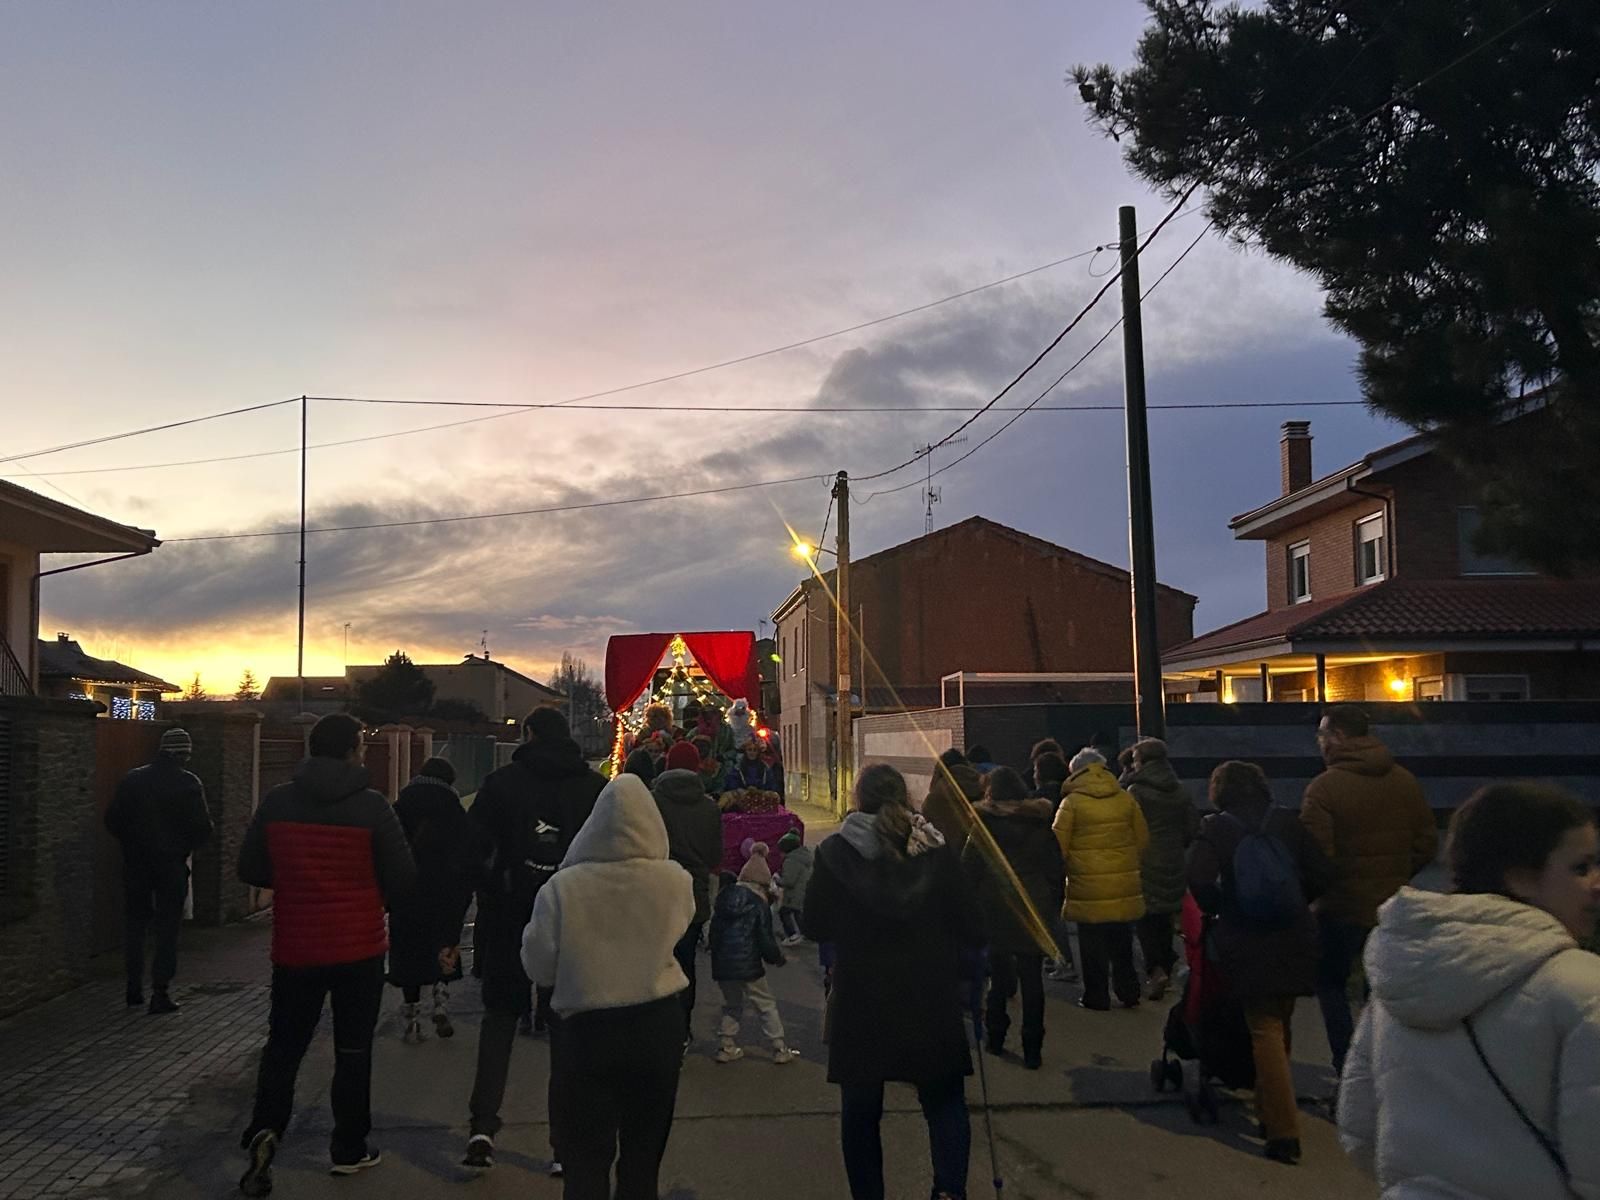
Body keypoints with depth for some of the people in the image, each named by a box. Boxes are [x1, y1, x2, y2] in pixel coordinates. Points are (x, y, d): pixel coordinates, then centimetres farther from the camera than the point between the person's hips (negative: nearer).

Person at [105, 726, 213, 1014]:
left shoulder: (133, 779, 1)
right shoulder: (189, 783, -10)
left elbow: (112, 820, 2)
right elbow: (203, 828, -12)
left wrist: (132, 843, 16)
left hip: (135, 863, 3)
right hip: (172, 864, -3)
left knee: (134, 923, 16)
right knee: (168, 927, 3)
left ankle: (134, 989, 19)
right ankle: (160, 993, 0)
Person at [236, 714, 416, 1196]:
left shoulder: (276, 802, -5)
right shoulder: (372, 806, -13)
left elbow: (250, 869, 2)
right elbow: (402, 876, -11)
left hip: (294, 948, 2)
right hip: (360, 948, -2)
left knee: (284, 1046, 15)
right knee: (353, 1050, 12)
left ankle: (265, 1129, -5)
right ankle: (349, 1148, 19)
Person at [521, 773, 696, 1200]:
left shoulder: (562, 887, -18)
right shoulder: (675, 881, -15)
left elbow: (538, 968, -6)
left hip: (584, 1030, -1)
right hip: (656, 1026, 2)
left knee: (587, 1163, 12)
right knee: (643, 1157, 18)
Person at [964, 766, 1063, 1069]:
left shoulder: (984, 827, -5)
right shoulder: (1040, 824, 3)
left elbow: (969, 871, -7)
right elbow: (1056, 870, 4)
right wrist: (1053, 904, 10)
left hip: (995, 909, -1)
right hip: (1033, 911, 1)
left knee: (998, 971, 15)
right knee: (1032, 978, 3)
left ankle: (996, 1037, 20)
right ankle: (1032, 1049, 2)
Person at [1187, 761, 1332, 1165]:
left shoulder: (1216, 829, -6)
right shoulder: (1286, 822, 3)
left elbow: (1200, 881, -18)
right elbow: (1321, 872, 2)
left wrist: (1217, 909, 0)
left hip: (1247, 941, -3)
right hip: (1293, 938, 4)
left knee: (1264, 1030, 1)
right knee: (1280, 1025, 19)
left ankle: (1284, 1132, -6)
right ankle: (1269, 1109, 33)